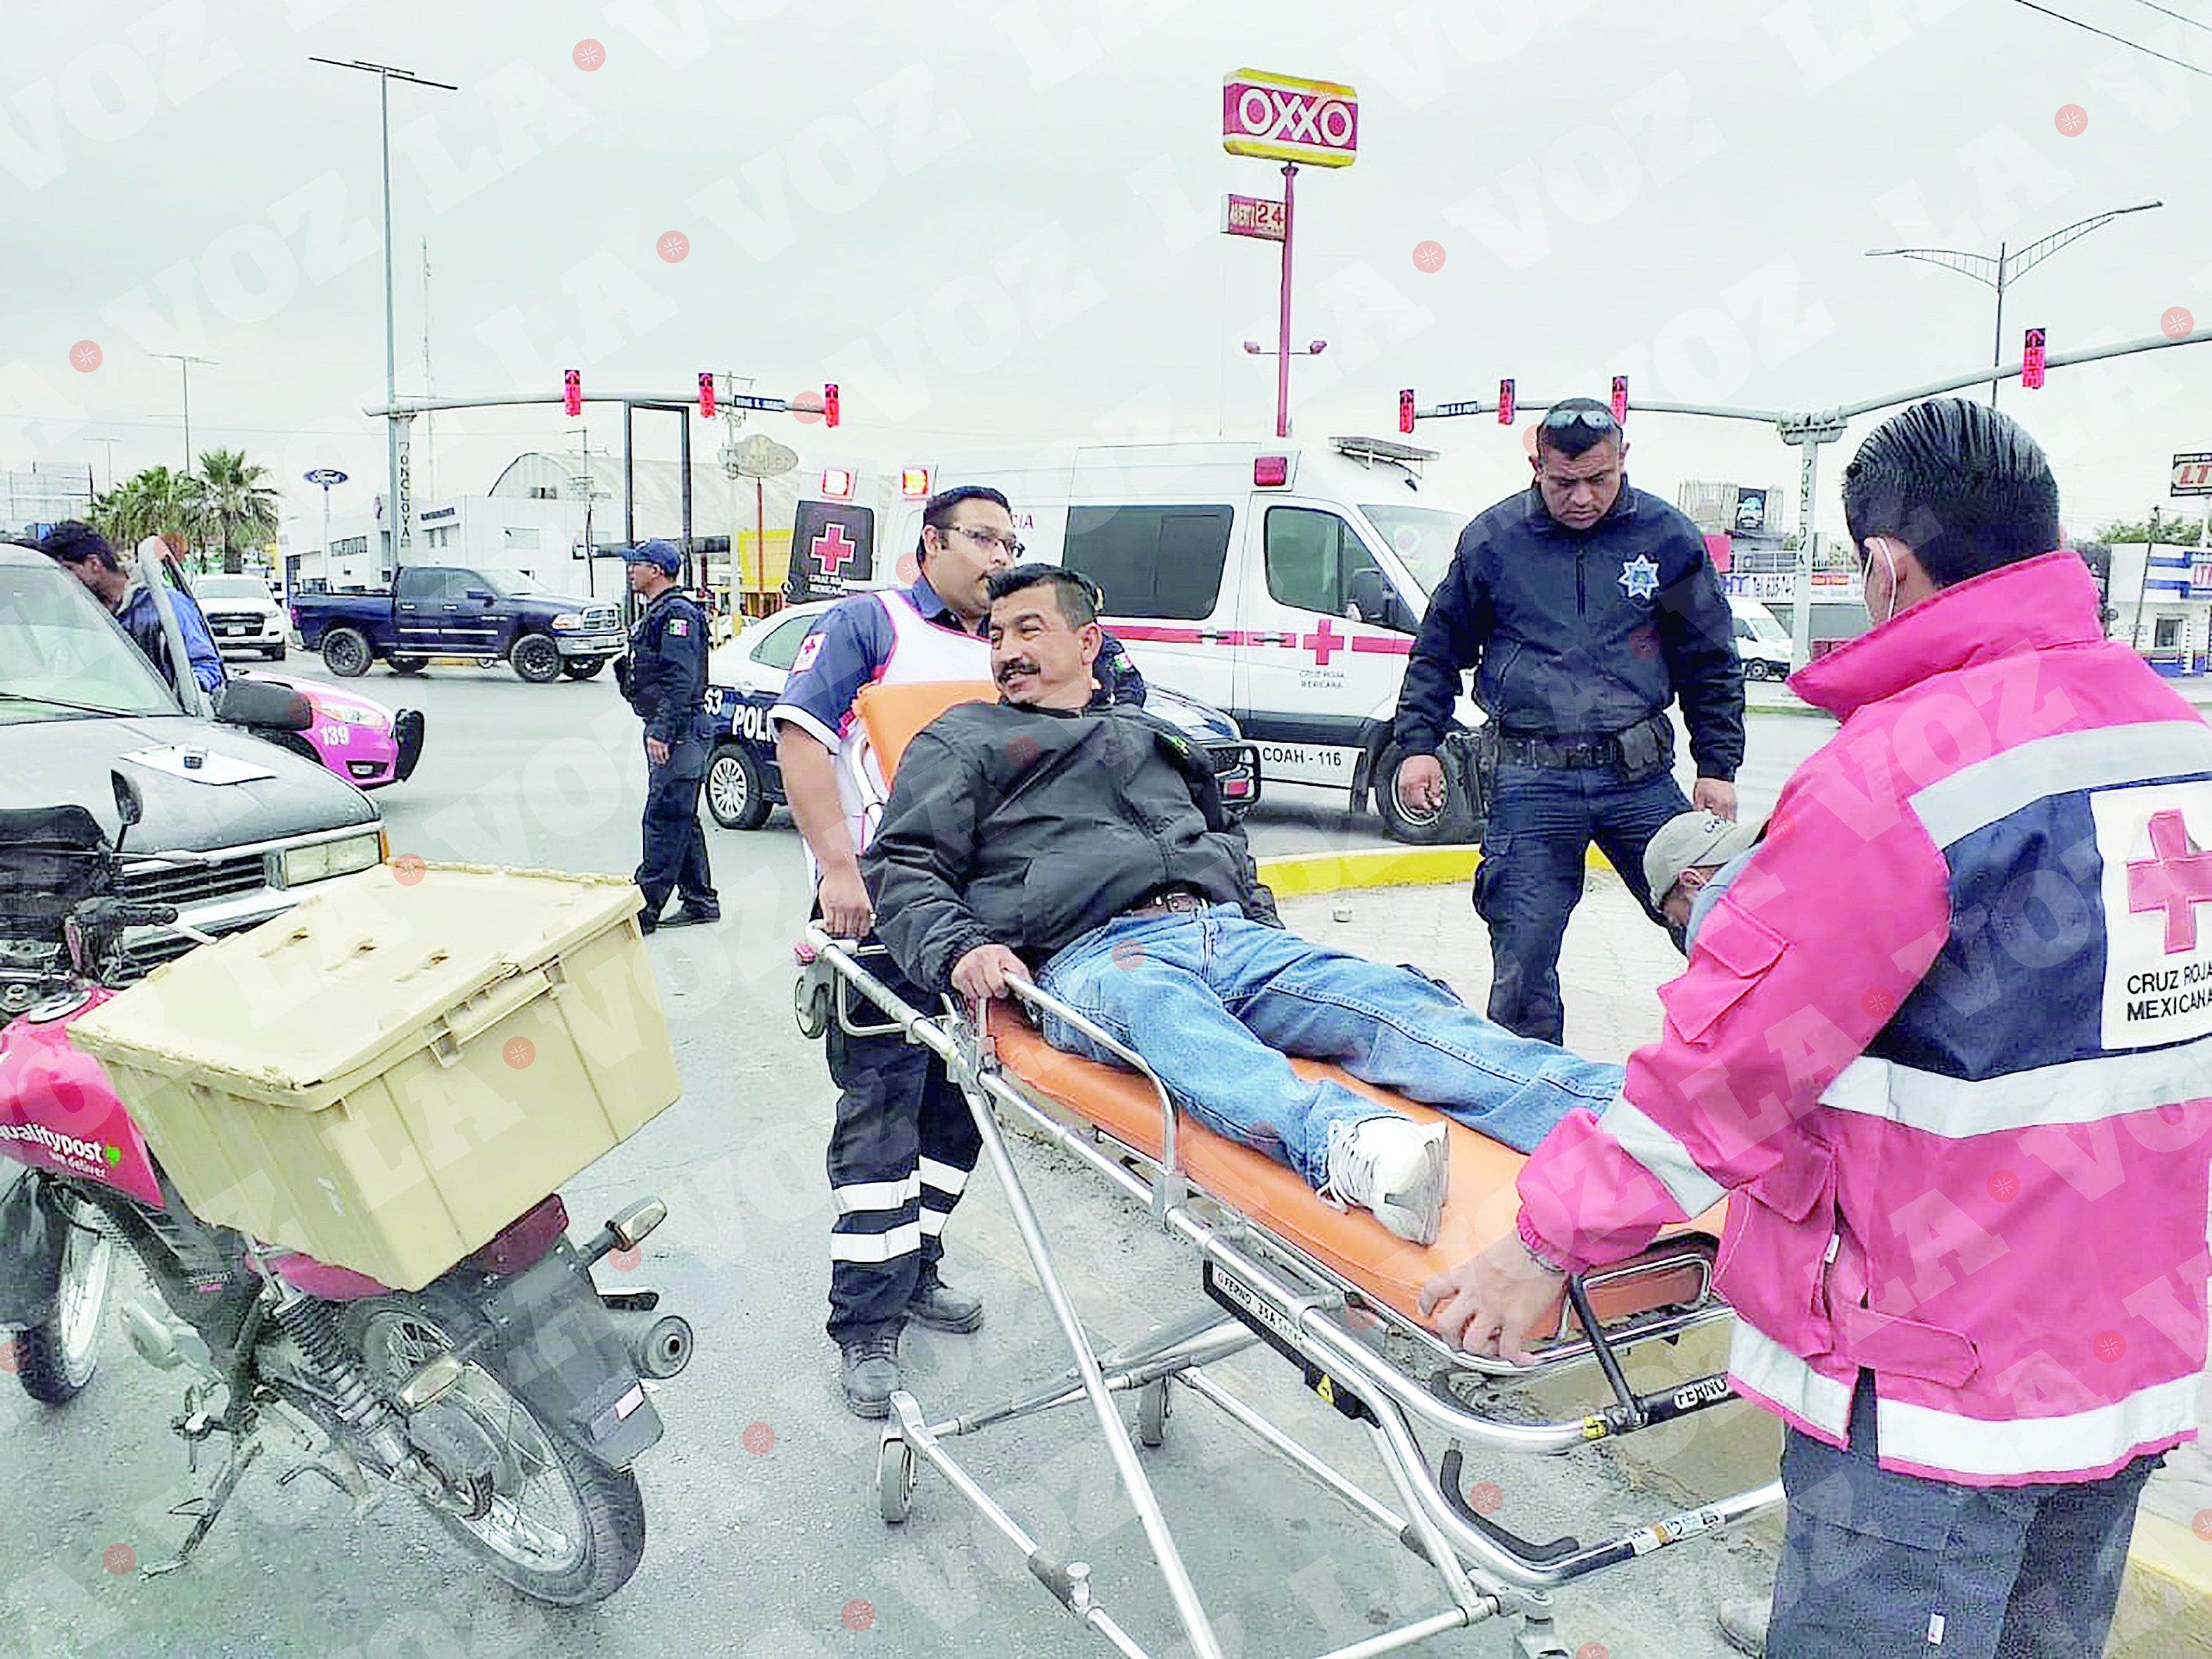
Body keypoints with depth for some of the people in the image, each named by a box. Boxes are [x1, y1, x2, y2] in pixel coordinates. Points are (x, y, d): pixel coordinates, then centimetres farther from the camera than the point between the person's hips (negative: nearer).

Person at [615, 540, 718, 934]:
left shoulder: (677, 613, -13)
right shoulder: (657, 613, 20)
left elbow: (681, 679, -21)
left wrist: (662, 731, -25)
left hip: (678, 730, -11)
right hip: (671, 732, 11)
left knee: (664, 818, -8)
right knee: (681, 819, 13)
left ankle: (646, 906, -7)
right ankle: (700, 901, 19)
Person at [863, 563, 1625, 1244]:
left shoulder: (1152, 735, 35)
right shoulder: (960, 743, 23)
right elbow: (903, 867, 11)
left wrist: (1265, 928, 18)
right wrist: (960, 948, -10)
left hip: (1231, 935, 5)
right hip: (1092, 955, -4)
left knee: (1393, 1000, -24)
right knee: (1152, 1003, -43)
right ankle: (1344, 1147, -69)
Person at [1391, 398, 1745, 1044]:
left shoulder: (1668, 537, 5)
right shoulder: (1492, 539, 4)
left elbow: (1711, 663, 12)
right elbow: (1437, 652, 13)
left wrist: (1718, 767, 8)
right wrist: (1417, 744, 5)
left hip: (1639, 774, 1)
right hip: (1530, 780, -1)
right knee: (1524, 955, 0)